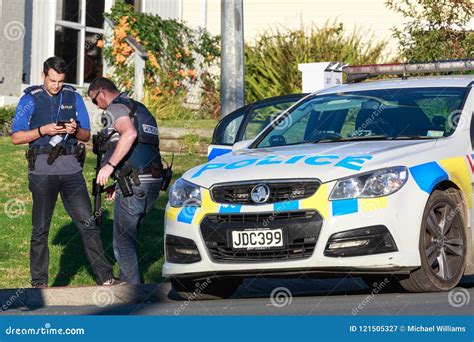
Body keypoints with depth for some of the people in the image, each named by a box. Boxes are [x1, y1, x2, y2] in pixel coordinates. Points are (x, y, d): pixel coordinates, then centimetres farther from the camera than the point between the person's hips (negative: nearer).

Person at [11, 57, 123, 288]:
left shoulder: (74, 98, 12)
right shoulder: (30, 100, 4)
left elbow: (87, 135, 14)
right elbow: (16, 137, 0)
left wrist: (75, 130, -9)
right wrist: (43, 131, -14)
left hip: (71, 167, 2)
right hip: (43, 168, -2)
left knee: (88, 224, -3)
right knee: (41, 229, 3)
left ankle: (105, 278, -2)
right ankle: (39, 282, 11)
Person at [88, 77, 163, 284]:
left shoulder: (116, 108, -2)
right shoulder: (141, 110, 26)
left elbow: (130, 134, -24)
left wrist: (109, 165, -23)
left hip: (134, 182, -9)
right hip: (154, 182, 9)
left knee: (123, 240, -2)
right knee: (129, 233, 21)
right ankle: (125, 281, 26)